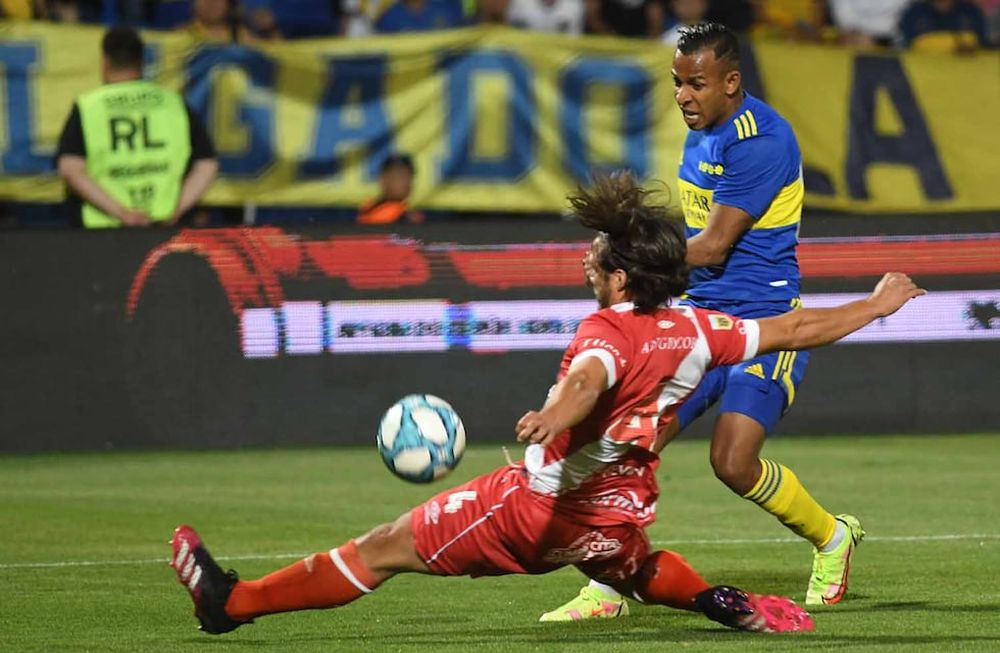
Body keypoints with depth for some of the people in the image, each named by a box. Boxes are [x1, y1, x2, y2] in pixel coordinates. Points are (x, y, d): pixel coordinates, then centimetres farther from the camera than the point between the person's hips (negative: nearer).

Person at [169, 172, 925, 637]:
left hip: (540, 503, -7)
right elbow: (797, 329, 8)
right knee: (626, 565, 43)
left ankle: (235, 601, 4)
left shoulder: (608, 331, -20)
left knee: (387, 546, 0)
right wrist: (877, 304, 23)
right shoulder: (696, 331, -1)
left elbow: (590, 379, -44)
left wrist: (552, 416, -66)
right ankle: (729, 604, 19)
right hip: (618, 515, 7)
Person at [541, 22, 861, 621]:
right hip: (701, 319, 8)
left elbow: (712, 246, -20)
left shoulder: (760, 140, -18)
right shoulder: (702, 132, 11)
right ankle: (609, 588, 2)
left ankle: (831, 537, 10)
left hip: (764, 324, -8)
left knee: (733, 461, -18)